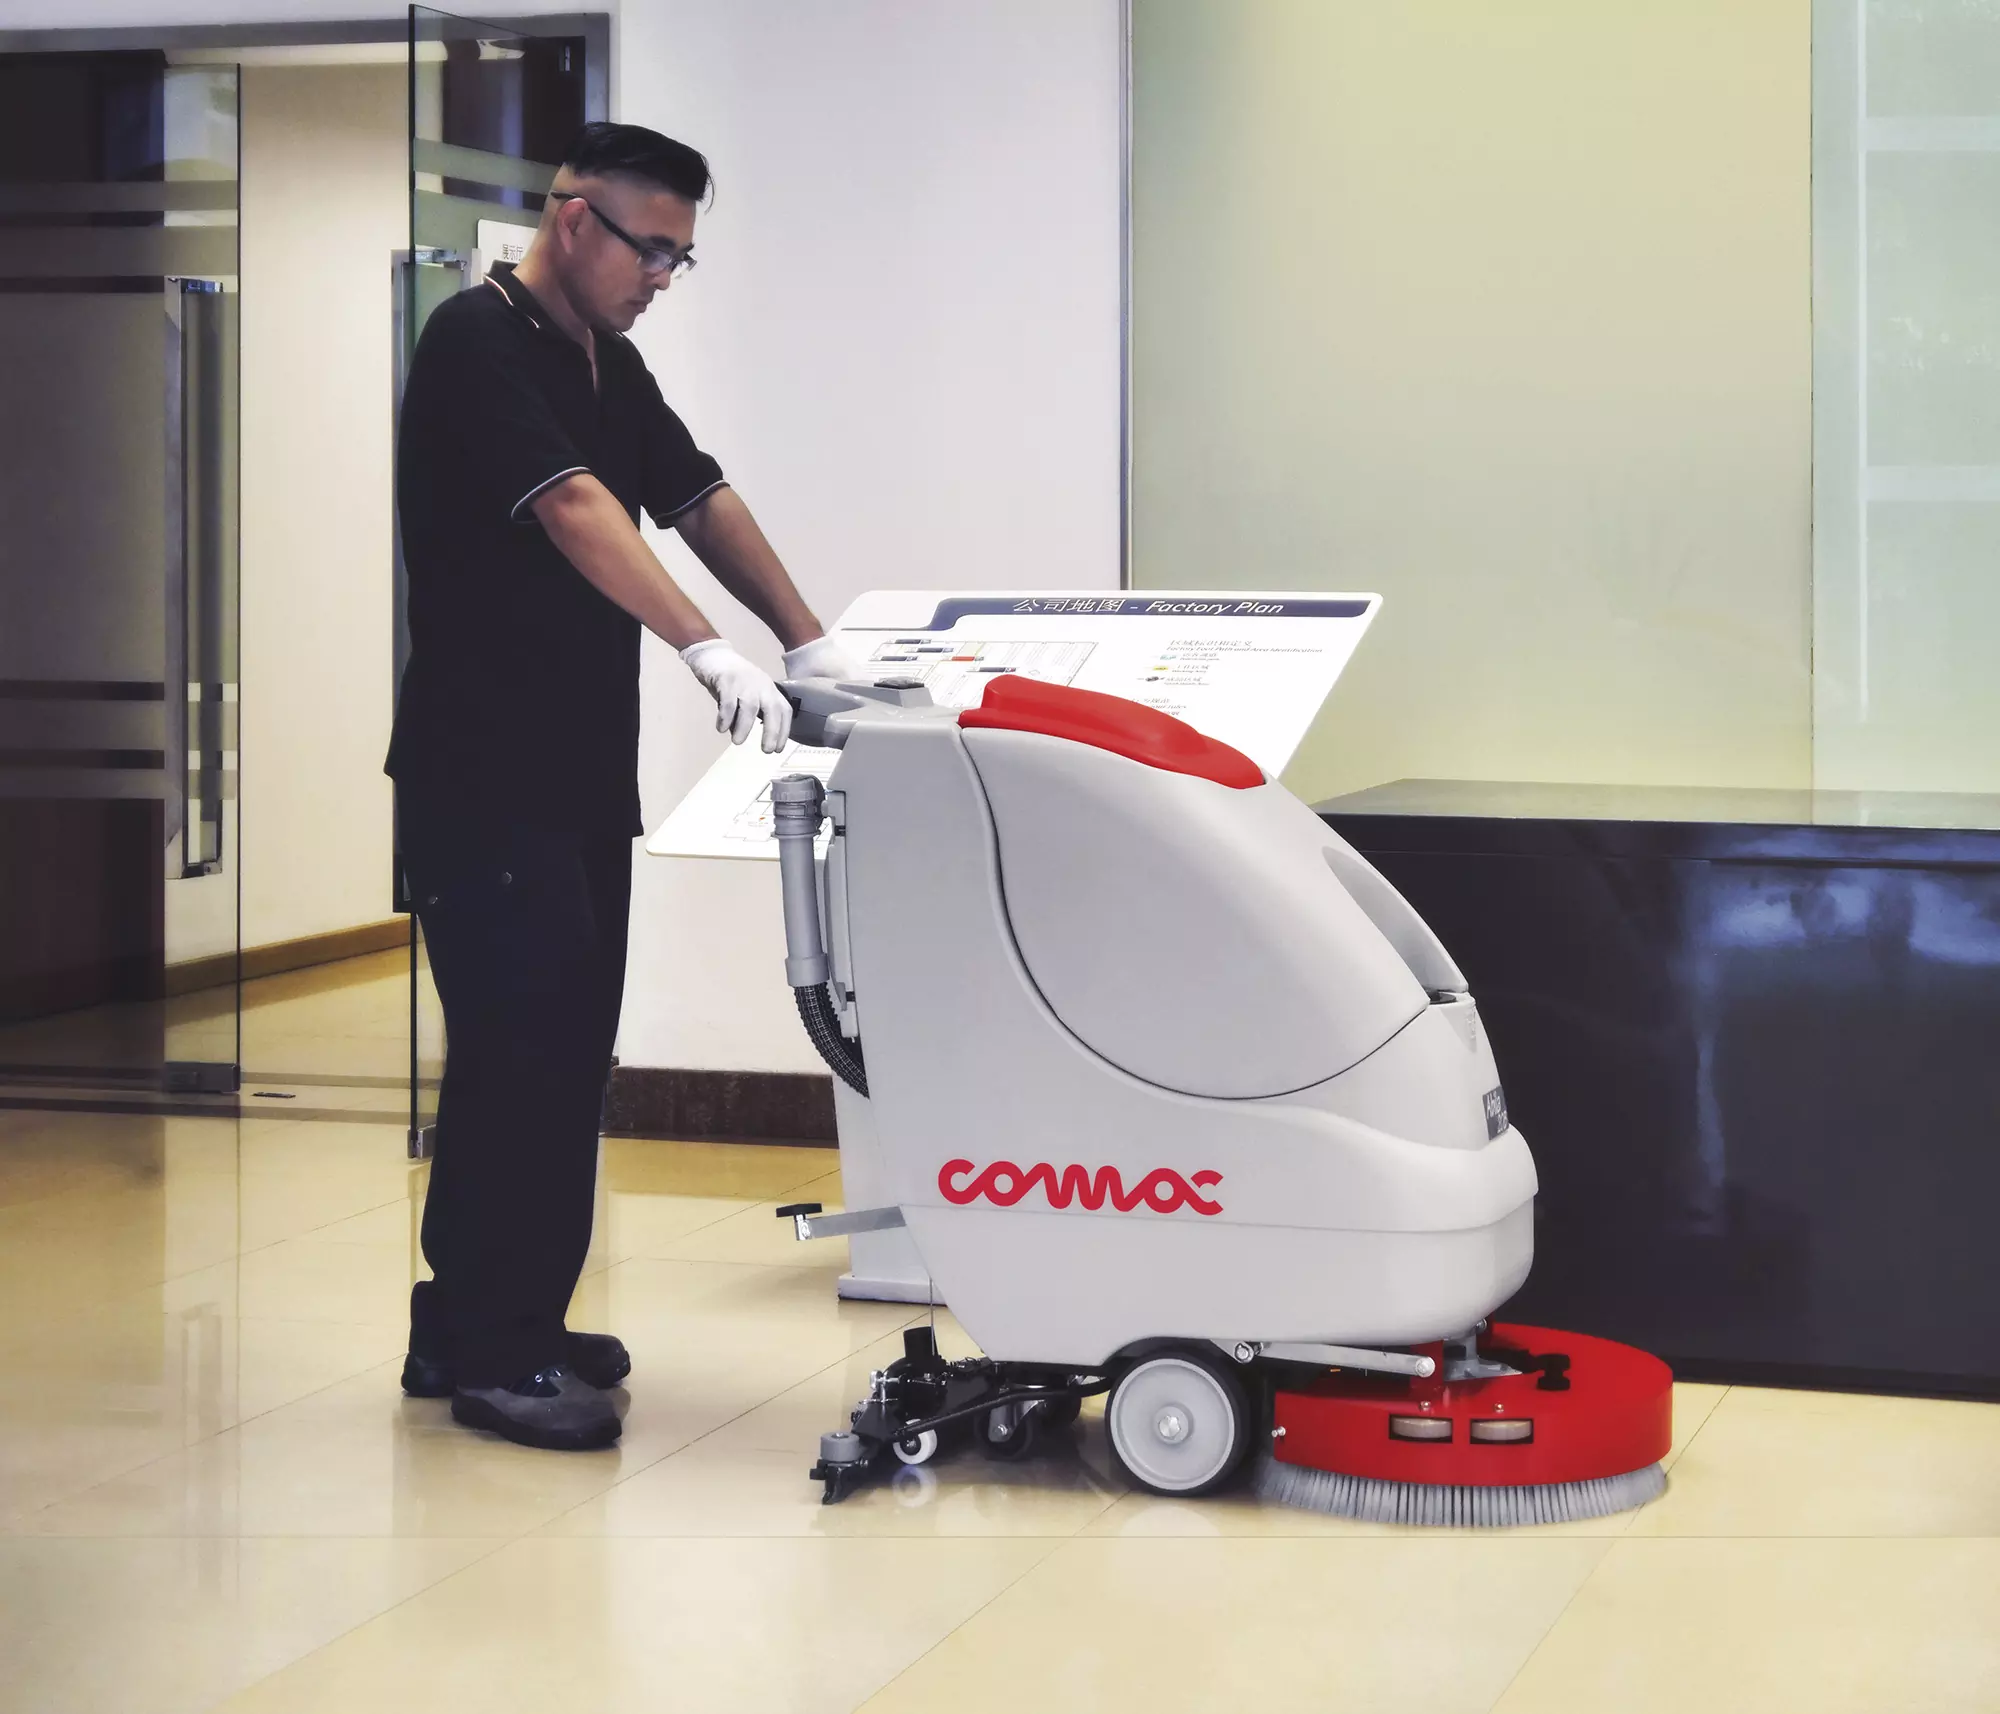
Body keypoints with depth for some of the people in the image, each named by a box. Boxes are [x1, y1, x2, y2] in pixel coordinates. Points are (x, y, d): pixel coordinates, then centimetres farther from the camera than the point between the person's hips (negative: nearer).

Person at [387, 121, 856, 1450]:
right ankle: (489, 1355, -2)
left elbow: (702, 500, 15)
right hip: (484, 778, -9)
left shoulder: (610, 365, 16)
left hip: (581, 776, 9)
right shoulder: (481, 343, -13)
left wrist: (811, 646, 4)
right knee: (523, 1046, -9)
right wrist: (711, 651, -34)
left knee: (562, 1049, 11)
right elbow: (571, 507, -25)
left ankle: (477, 1323, 20)